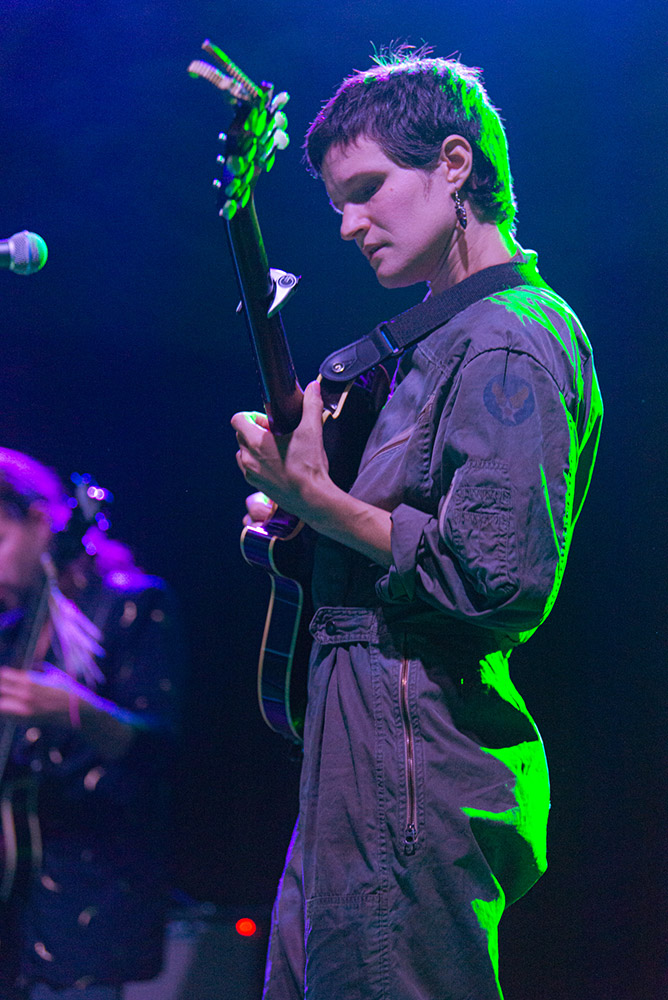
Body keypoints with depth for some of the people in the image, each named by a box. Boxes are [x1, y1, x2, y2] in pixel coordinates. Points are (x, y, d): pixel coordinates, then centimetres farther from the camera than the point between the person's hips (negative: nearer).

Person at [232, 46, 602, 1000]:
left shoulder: (510, 341, -13)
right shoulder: (446, 337, 20)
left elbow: (500, 576, -24)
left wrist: (318, 501, -17)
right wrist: (304, 526, 11)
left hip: (416, 766, -11)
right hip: (360, 769, 11)